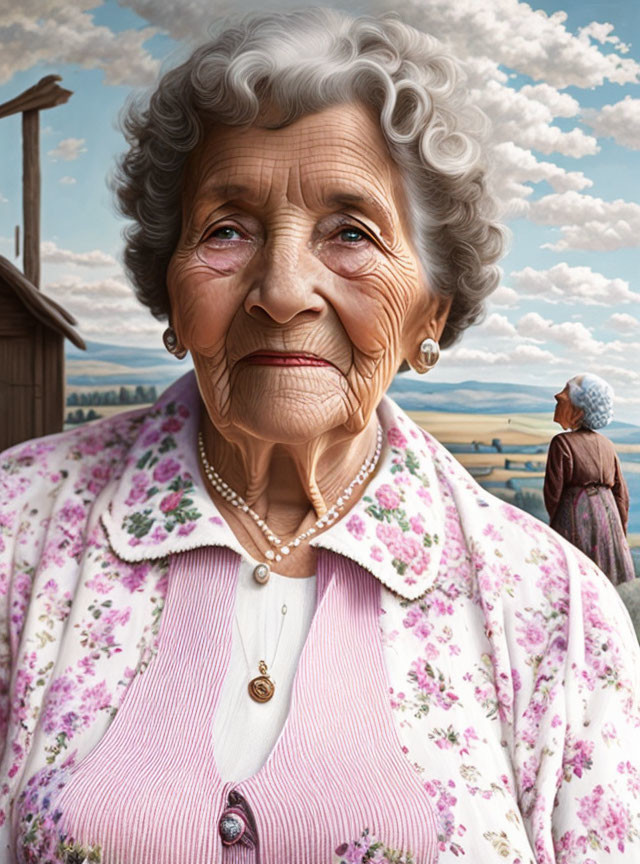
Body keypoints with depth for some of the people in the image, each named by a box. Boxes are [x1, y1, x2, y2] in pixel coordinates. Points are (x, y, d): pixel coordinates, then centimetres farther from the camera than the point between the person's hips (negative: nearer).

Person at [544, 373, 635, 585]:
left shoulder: (562, 443, -10)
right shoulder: (607, 445, 8)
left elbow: (553, 491, -9)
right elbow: (621, 492, 10)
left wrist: (553, 522, 9)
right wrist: (621, 531, 18)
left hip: (575, 515, -6)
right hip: (608, 516, 6)